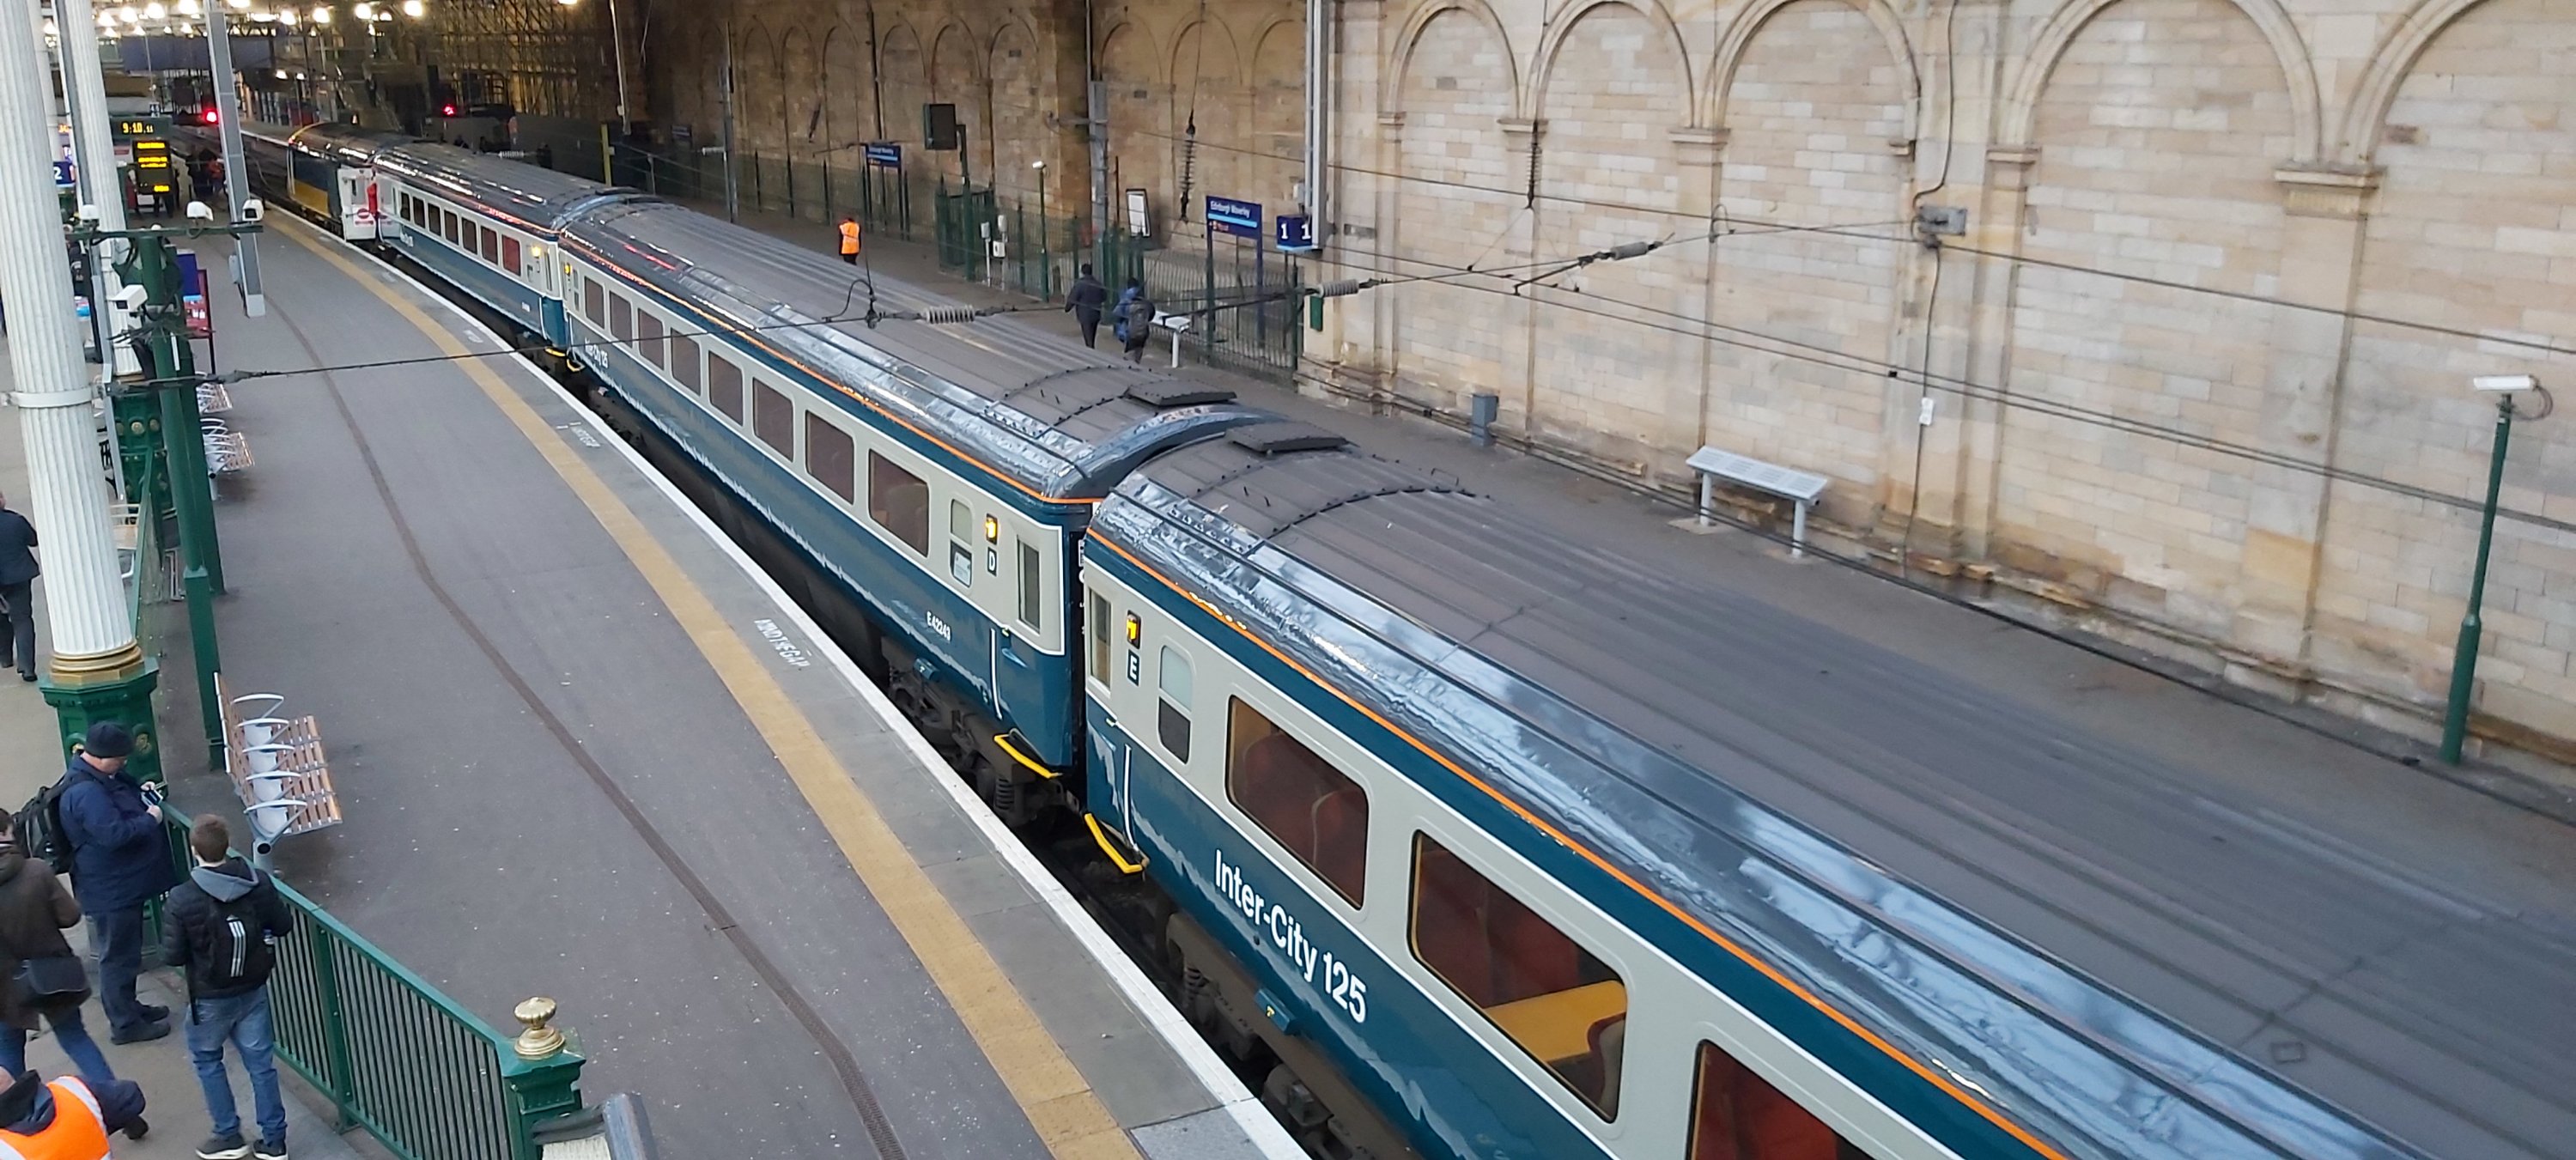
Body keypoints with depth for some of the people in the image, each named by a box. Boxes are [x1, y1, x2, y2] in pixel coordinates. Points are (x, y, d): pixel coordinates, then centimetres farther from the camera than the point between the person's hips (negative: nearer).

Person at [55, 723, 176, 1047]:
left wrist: (140, 794, 9)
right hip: (110, 888, -11)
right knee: (119, 955, 2)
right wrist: (150, 819, -20)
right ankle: (125, 1024, 13)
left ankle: (128, 1006, 37)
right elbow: (114, 834, -32)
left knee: (126, 950, 23)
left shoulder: (100, 775, 5)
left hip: (123, 882, 11)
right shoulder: (85, 793, -27)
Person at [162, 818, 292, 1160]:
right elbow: (283, 925, -1)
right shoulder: (259, 884, -13)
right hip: (254, 989, 3)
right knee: (261, 1062, 12)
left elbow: (172, 956, -17)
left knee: (207, 1058, 21)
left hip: (210, 997, -3)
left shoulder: (182, 900, -22)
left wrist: (196, 946, 3)